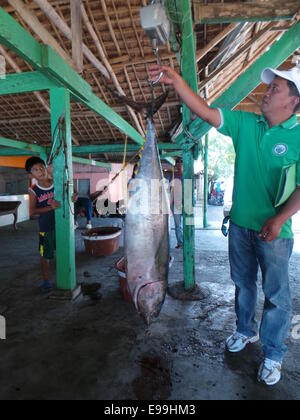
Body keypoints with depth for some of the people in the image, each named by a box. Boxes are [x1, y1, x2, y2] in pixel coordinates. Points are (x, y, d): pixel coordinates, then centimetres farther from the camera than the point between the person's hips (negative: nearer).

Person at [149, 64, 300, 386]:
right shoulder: (245, 124, 2)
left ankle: (273, 354, 29)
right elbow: (205, 112, -5)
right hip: (240, 224, 4)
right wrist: (177, 81, -14)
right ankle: (246, 330, 43)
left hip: (274, 230, -3)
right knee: (243, 283, 19)